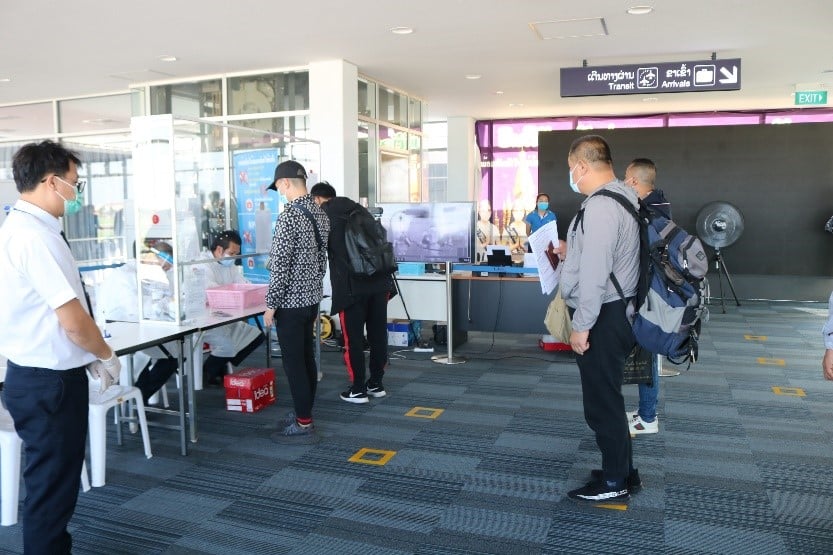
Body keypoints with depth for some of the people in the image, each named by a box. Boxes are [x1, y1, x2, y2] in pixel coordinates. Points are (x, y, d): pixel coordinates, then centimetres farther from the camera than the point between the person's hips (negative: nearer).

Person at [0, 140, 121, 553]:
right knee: (52, 487, 5)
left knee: (55, 482, 23)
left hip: (41, 375, 10)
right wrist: (107, 356, -6)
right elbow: (73, 321, -24)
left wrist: (90, 357, 12)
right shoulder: (36, 235, -22)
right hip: (48, 381, -10)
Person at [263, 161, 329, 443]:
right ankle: (305, 412, 26)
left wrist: (271, 304, -13)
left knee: (293, 362, -1)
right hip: (312, 297, 9)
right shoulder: (320, 214, 8)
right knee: (306, 358, 15)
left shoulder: (288, 217, -19)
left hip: (291, 301, -9)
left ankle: (303, 425, 5)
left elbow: (280, 266, -20)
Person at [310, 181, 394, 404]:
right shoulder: (358, 208, 17)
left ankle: (358, 390, 11)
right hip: (380, 281, 6)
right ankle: (376, 384, 23)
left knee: (353, 338, 4)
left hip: (351, 285, -5)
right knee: (378, 334, 12)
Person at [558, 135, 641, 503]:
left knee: (602, 403, 3)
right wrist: (572, 250, 28)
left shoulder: (600, 206, -22)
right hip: (616, 310, 10)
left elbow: (594, 274, -25)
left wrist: (581, 326, -20)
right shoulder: (623, 194, 11)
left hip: (603, 316, -10)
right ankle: (622, 471, 34)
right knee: (607, 398, 20)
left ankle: (615, 482, 18)